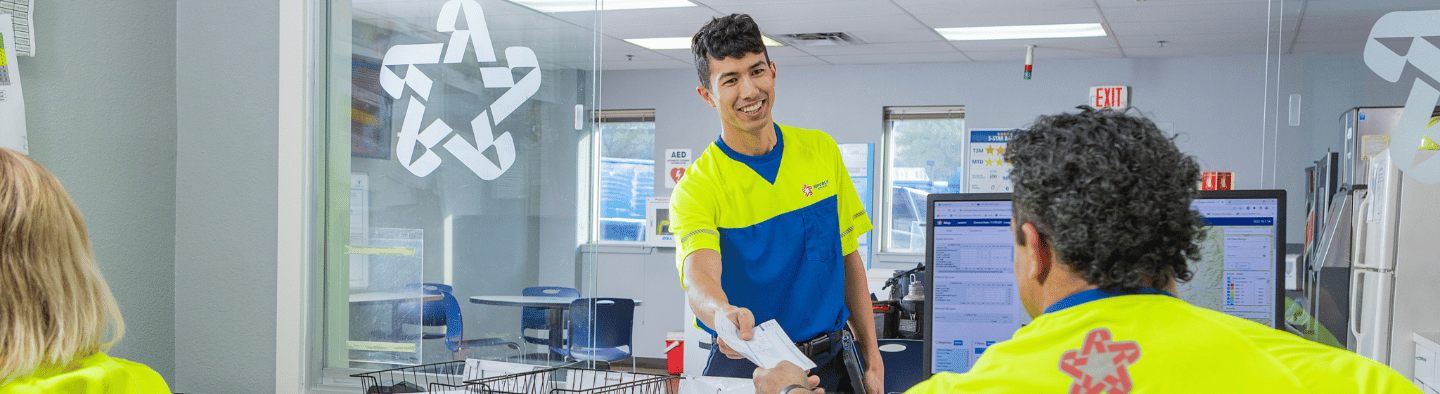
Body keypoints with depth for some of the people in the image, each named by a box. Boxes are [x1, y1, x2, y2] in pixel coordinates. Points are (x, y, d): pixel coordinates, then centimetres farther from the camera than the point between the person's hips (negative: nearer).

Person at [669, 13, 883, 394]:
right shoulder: (696, 188, -12)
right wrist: (723, 312, -52)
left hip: (829, 362, 4)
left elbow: (849, 259, 7)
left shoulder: (822, 150, 2)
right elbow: (699, 277, -29)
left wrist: (872, 359, 3)